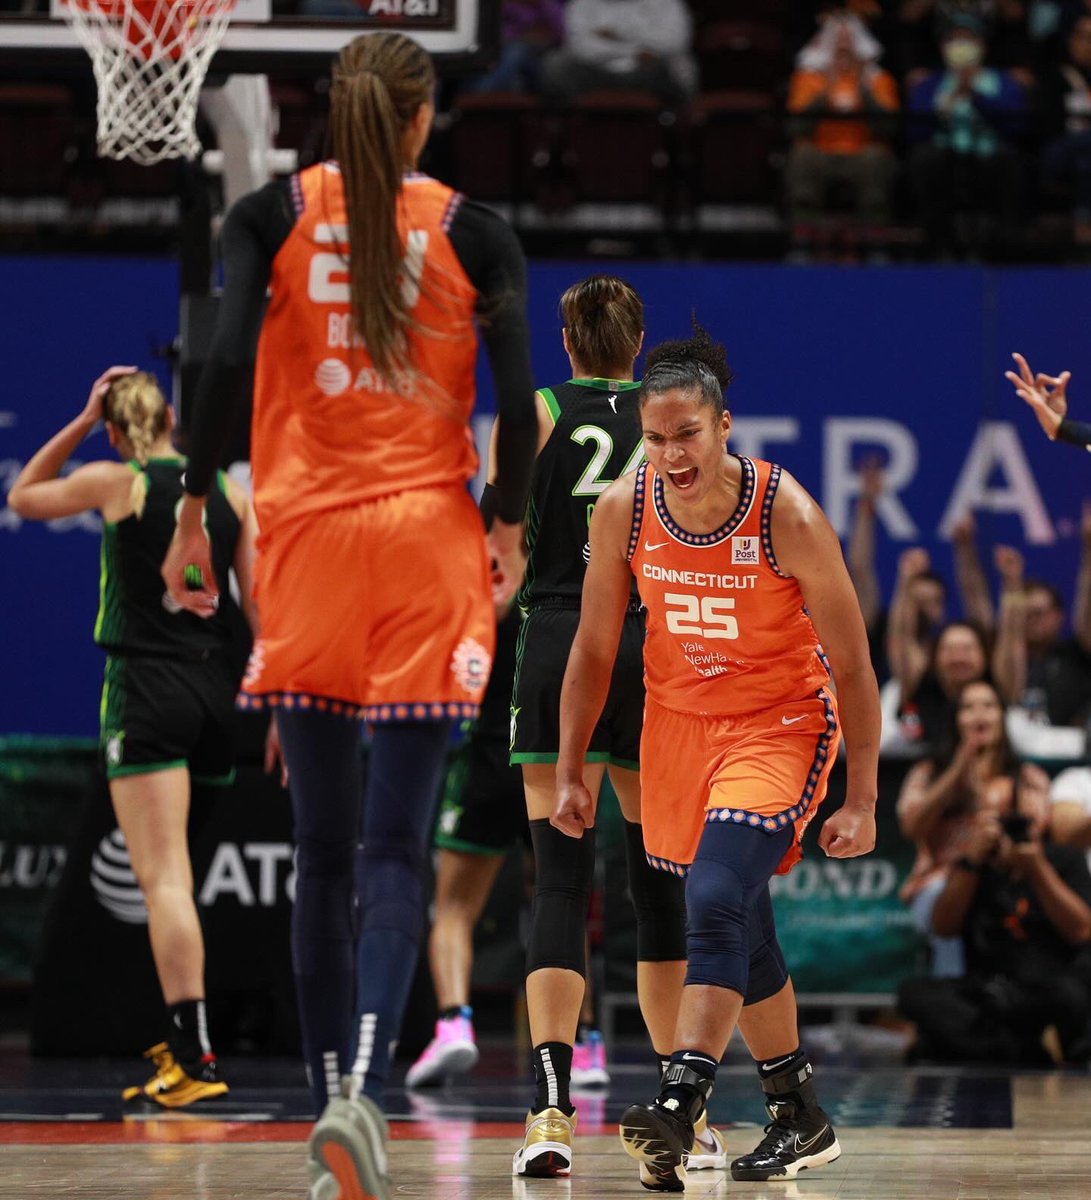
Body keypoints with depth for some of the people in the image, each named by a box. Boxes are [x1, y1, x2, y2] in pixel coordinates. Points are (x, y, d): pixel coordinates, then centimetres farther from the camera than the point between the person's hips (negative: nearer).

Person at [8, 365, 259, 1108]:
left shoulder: (115, 482, -3)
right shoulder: (230, 491, 8)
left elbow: (23, 497, 16)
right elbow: (260, 602, 6)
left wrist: (81, 421, 14)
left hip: (146, 684, -5)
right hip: (216, 685, 5)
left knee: (163, 877, -10)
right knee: (171, 872, 18)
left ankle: (196, 1056, -19)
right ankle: (184, 1039, 23)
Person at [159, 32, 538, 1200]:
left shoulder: (269, 216, 4)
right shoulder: (472, 232, 2)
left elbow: (225, 360, -8)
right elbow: (517, 400, -4)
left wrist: (192, 507, -2)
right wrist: (508, 525, 9)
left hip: (306, 534, 1)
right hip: (429, 539, -1)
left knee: (323, 850, 10)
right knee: (394, 848, -5)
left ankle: (331, 1106, 12)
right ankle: (362, 1090, -24)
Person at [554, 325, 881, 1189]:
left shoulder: (787, 516, -22)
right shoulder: (623, 510, -11)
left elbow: (852, 663, -13)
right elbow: (594, 647, 3)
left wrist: (861, 800, -12)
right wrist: (570, 772, 3)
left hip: (780, 721, -5)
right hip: (680, 720, 5)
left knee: (716, 900, -24)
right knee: (740, 926, 12)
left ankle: (680, 1104, -32)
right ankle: (801, 1117, 26)